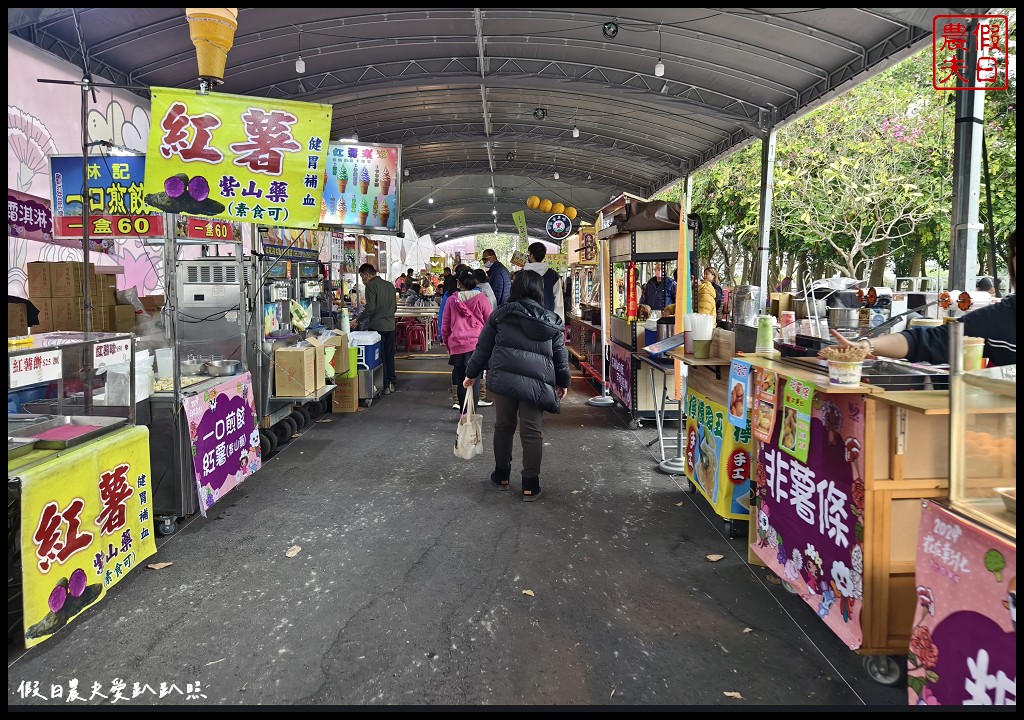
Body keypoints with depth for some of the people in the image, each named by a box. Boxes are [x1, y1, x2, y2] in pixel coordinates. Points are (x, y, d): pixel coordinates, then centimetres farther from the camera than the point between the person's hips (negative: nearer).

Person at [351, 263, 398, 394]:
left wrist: (357, 320, -8)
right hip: (390, 325, 7)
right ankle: (391, 382, 20)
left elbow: (370, 308, -17)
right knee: (390, 355, 14)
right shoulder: (390, 285, 13)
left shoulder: (371, 286, -11)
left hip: (377, 326, -7)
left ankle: (384, 386, 3)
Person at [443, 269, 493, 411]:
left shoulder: (451, 300, 3)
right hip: (477, 345, -2)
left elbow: (445, 326, 10)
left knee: (461, 381, 10)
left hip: (457, 346, 2)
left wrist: (447, 344, 23)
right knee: (475, 381, 1)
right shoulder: (482, 299, -3)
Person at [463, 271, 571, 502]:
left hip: (503, 377, 1)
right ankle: (530, 484, 9)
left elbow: (483, 347, 9)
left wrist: (471, 374, 19)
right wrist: (563, 382, 25)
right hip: (536, 382, -1)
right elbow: (560, 354, 12)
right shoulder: (551, 321, 9)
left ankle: (502, 475, 29)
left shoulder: (500, 314, 7)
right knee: (532, 432, 4)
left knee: (503, 426, 16)